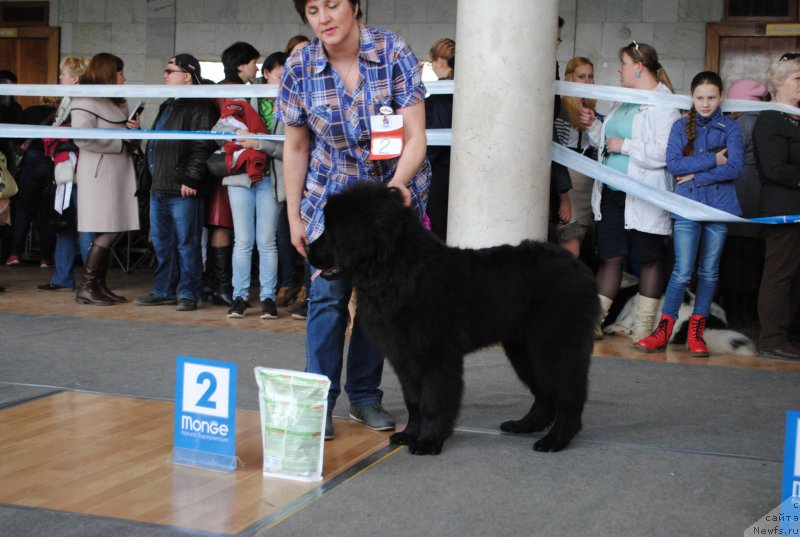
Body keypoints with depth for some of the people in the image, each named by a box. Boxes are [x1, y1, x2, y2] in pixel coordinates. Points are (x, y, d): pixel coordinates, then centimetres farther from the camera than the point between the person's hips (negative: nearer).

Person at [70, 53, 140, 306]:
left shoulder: (117, 102, 21)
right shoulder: (86, 102, -7)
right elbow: (83, 138, -18)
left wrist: (133, 129, 4)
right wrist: (120, 142, -11)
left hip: (118, 171, 8)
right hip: (100, 173, -8)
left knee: (111, 233, 6)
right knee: (107, 232, -11)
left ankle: (99, 285, 12)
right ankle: (86, 288, -4)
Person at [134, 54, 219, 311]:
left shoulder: (201, 107, -9)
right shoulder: (167, 107, 21)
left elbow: (203, 147, -18)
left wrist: (190, 179, -21)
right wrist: (153, 176, 21)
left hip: (183, 191, -10)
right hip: (159, 189, 10)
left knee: (187, 244, -3)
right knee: (161, 243, 14)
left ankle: (188, 294, 3)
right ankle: (164, 291, 22)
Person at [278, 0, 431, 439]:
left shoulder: (393, 54, -18)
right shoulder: (299, 68, -12)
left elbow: (415, 137, -18)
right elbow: (296, 147, -2)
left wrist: (397, 184, -35)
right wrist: (294, 216, -1)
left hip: (394, 191, 0)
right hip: (332, 193, 0)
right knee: (328, 291, -9)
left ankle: (364, 396, 18)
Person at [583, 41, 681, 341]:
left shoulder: (664, 105, -12)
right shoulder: (624, 101, 15)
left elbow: (662, 153, -23)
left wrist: (624, 145, -17)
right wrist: (594, 127, 8)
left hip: (644, 198, -7)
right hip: (611, 194, 7)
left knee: (650, 260, 6)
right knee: (610, 257, 8)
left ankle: (643, 329, 12)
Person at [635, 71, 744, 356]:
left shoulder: (730, 127, 4)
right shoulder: (681, 126, 5)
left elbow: (735, 168, -8)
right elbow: (673, 164, -9)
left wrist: (696, 176, -12)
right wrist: (713, 160, -12)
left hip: (719, 206, 1)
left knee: (709, 271, 7)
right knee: (682, 271, -6)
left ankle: (696, 332, 15)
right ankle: (663, 330, 1)